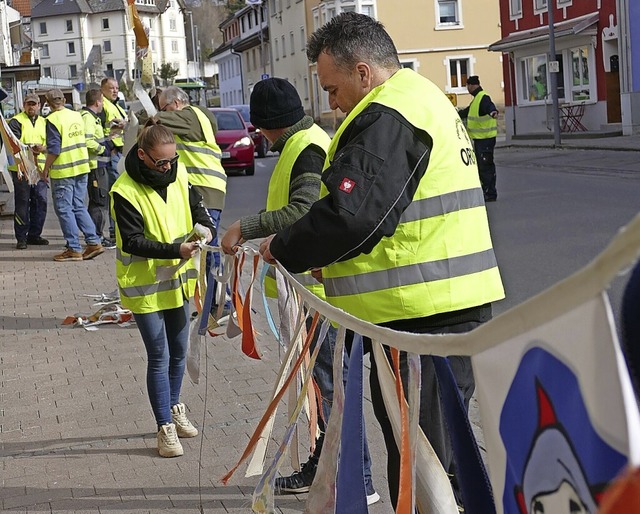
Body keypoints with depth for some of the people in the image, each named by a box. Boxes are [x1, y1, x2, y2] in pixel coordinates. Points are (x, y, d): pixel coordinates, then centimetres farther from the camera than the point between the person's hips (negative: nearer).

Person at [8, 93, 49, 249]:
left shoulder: (44, 122, 17)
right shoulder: (16, 121, 1)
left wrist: (43, 148, -12)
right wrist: (28, 148, -23)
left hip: (40, 167, 5)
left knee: (41, 201, 4)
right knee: (22, 203, -3)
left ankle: (34, 235, 16)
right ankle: (21, 238, 3)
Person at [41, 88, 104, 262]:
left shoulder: (53, 120, -13)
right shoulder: (77, 115, 8)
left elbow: (54, 150, -17)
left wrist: (46, 168, -5)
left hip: (63, 170, -7)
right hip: (82, 167, 7)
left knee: (64, 209, 1)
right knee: (79, 206, 14)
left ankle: (74, 249, 2)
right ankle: (93, 242, 9)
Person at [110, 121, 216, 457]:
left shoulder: (177, 174, -2)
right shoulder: (125, 191, -20)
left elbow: (195, 206, 10)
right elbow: (133, 242, -22)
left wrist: (205, 227, -12)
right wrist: (175, 250, -32)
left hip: (177, 279, 6)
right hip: (145, 285, -6)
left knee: (179, 351, 18)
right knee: (159, 357, -2)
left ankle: (174, 409, 38)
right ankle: (165, 427, 8)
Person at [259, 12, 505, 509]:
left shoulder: (386, 119, -15)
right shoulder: (428, 99, 19)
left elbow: (350, 215, -24)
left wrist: (283, 249, -8)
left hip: (421, 317, -11)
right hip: (457, 305, 11)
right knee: (441, 450, 19)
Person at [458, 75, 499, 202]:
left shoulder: (483, 98, -14)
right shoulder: (477, 99, 19)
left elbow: (490, 106, -35)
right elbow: (467, 111, 35)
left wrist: (493, 112, -58)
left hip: (486, 139, -11)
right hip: (479, 138, 11)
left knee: (486, 165, -10)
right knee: (480, 165, 14)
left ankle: (490, 194, -8)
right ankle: (485, 191, 20)